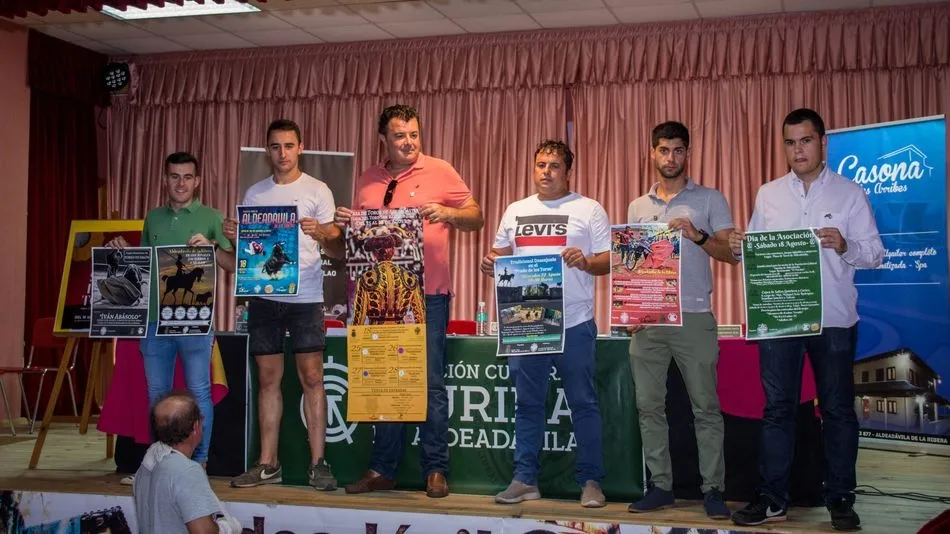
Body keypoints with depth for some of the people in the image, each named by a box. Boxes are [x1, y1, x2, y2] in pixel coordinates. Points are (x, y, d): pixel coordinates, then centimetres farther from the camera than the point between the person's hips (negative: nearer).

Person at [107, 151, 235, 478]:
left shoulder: (212, 218, 3)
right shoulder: (153, 218, 15)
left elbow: (234, 265, -3)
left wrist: (211, 247, -19)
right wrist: (124, 252, 4)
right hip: (155, 318, 4)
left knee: (198, 392, -1)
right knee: (157, 395, 10)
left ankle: (199, 463, 6)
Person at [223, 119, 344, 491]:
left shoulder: (317, 191, 2)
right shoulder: (254, 194, 13)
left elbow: (338, 250, -1)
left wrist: (319, 234, -21)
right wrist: (234, 237, -5)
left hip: (305, 296, -3)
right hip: (264, 296, 3)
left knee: (311, 377, -5)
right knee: (268, 379, 7)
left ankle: (317, 463, 1)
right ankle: (268, 464, 13)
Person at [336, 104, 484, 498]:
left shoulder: (440, 172, 1)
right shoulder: (367, 181, 12)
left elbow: (475, 217, 1)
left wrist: (446, 213, -17)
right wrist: (345, 224, -3)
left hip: (427, 295, -4)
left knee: (430, 384, 0)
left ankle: (435, 470, 8)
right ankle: (382, 469, 18)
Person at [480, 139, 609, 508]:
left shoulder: (588, 210, 2)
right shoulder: (515, 211, 15)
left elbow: (609, 261, -1)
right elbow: (501, 254, 20)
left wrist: (586, 262, -21)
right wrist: (491, 264, -1)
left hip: (573, 324, -4)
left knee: (583, 403, 2)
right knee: (527, 403, 9)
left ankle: (591, 481, 10)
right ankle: (525, 480, 17)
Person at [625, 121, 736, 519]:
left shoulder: (710, 199, 4)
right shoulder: (637, 207, 15)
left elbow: (731, 253, -3)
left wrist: (698, 236, -18)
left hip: (694, 317, -4)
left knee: (705, 406, -1)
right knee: (649, 405, 4)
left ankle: (712, 489, 5)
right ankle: (660, 486, 13)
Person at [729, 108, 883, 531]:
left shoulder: (850, 193, 2)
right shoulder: (768, 195, 9)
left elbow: (875, 254, -2)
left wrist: (845, 247, -22)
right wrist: (739, 249, -13)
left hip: (834, 320, -2)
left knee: (837, 409, 6)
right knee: (777, 408, 5)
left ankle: (840, 499, 15)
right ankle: (772, 497, 12)